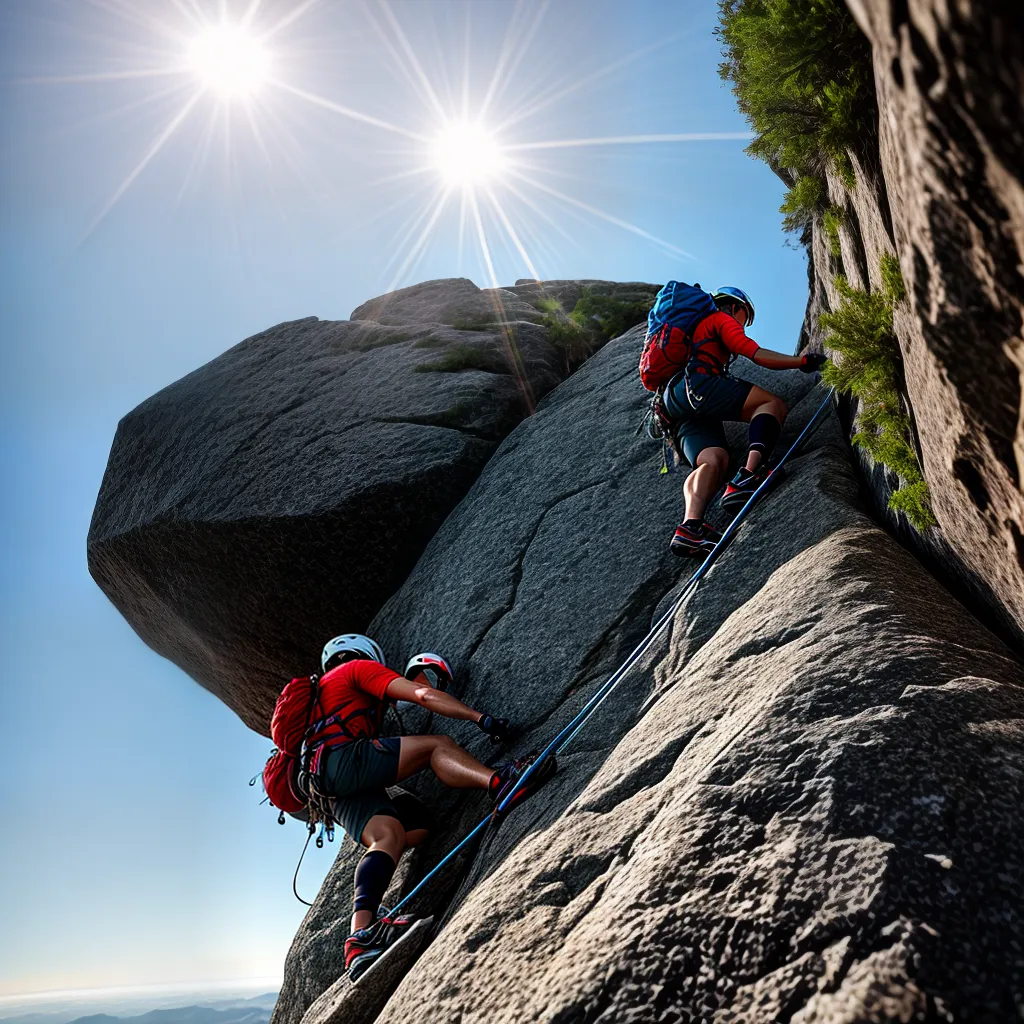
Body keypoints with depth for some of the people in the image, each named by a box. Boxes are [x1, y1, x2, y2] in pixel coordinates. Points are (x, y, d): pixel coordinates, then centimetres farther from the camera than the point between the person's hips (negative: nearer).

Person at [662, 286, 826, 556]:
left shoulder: (695, 329, 41)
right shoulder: (722, 319, 15)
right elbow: (758, 356, 2)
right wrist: (804, 360, 10)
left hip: (675, 411, 8)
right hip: (694, 387, -8)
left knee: (714, 460, -12)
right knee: (773, 403, -8)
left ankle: (690, 526, -41)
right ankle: (750, 472, -36)